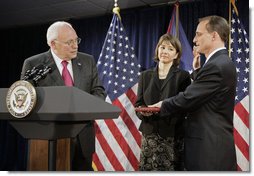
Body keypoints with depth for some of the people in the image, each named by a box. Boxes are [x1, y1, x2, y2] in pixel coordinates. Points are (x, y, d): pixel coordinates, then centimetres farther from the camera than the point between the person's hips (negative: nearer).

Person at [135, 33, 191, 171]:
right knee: (147, 169, 1)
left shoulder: (183, 76, 1)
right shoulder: (145, 75, 11)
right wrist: (143, 111, -12)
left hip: (173, 135, -2)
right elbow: (138, 104, 10)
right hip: (149, 134, 3)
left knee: (171, 169, -2)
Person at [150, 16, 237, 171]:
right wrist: (197, 70, 11)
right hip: (213, 144, 9)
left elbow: (187, 99, -18)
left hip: (210, 148, -9)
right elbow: (199, 95, 16)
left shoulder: (217, 66, -19)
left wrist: (162, 105, -2)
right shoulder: (222, 63, 13)